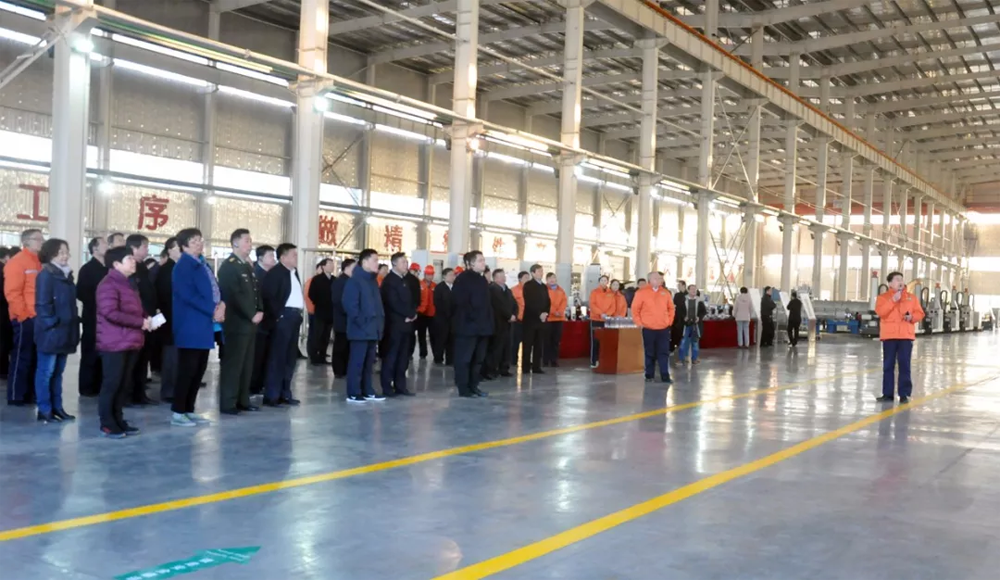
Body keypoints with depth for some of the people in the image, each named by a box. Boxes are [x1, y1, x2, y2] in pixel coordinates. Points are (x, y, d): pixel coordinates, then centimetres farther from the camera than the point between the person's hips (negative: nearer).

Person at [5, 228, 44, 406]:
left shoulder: (40, 262, 15)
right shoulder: (17, 262, -9)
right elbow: (12, 292, -15)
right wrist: (23, 315, -15)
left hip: (40, 318, 8)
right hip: (25, 319, -8)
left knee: (35, 358, 11)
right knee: (22, 357, -3)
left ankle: (30, 394, 18)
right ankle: (16, 396, 3)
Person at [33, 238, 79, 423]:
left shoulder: (66, 275, 15)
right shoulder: (46, 275, -11)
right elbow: (42, 304, -16)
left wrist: (74, 323, 10)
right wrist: (52, 324, -17)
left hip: (64, 332, 8)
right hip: (51, 331, -8)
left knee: (58, 372, 13)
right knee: (46, 372, -2)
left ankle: (57, 407, 19)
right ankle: (44, 410, 3)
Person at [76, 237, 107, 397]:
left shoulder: (108, 269, 13)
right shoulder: (87, 269, -5)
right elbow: (81, 293, -13)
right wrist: (97, 303, -15)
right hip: (93, 318, -6)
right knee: (91, 353, 0)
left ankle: (99, 386, 16)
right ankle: (87, 387, 6)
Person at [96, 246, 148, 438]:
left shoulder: (129, 284, 18)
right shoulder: (108, 284, -12)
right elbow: (111, 313, -22)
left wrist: (146, 319, 5)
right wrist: (140, 322, -19)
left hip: (130, 342, 9)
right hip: (114, 343, -9)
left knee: (124, 384, 11)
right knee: (111, 384, -3)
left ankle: (118, 421, 19)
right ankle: (107, 424, 4)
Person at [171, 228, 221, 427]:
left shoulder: (201, 265, 18)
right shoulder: (183, 266, -9)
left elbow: (213, 289, 18)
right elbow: (188, 296, -19)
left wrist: (221, 304, -4)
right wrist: (213, 311, -16)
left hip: (204, 325, 9)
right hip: (190, 327, -9)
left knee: (199, 369, 10)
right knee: (187, 369, -7)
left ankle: (189, 410, 18)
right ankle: (177, 413, 1)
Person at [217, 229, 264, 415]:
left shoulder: (247, 266, 17)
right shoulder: (228, 266, -10)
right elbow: (235, 295, -18)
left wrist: (260, 311, 3)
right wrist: (252, 315, -16)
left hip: (250, 322, 9)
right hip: (237, 323, -8)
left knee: (247, 363, 10)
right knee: (233, 363, -6)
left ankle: (243, 400, 17)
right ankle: (227, 403, -1)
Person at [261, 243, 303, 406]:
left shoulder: (294, 272, 17)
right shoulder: (275, 272, -9)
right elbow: (268, 296, -17)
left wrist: (299, 312, 12)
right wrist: (277, 315, -17)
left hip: (294, 316, 9)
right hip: (283, 317, -9)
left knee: (290, 356, 11)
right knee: (277, 356, -6)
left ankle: (285, 393, 18)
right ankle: (271, 395, -2)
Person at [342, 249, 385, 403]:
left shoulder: (373, 280, 16)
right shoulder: (354, 280, -10)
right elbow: (350, 305, -17)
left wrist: (380, 321, 11)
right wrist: (362, 323, -17)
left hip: (373, 329, 8)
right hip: (361, 329, -8)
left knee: (369, 362, 13)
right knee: (357, 361, -4)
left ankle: (367, 391, 20)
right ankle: (353, 393, 1)